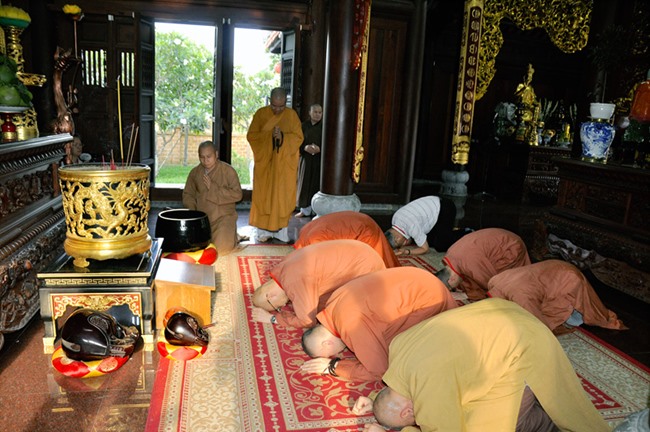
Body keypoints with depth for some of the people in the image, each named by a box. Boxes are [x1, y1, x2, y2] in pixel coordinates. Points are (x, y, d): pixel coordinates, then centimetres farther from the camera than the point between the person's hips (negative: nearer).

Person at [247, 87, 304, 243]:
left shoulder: (292, 115, 2)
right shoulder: (261, 113, -1)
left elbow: (298, 137, -1)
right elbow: (251, 136, -4)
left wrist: (283, 136, -20)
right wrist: (270, 135, -19)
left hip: (284, 162, 1)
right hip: (264, 161, 0)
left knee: (283, 195, 2)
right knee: (264, 194, 0)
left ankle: (281, 229, 10)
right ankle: (264, 230, 8)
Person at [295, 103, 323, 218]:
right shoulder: (304, 126, 4)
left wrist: (319, 149, -20)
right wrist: (305, 147, -16)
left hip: (320, 160, -2)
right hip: (306, 159, 2)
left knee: (318, 185, -2)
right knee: (305, 184, 6)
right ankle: (305, 210, 17)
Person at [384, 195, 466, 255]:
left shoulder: (413, 227, -35)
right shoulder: (395, 218, -11)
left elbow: (425, 249, -21)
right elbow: (408, 240, 3)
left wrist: (406, 251, -33)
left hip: (445, 209, -8)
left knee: (439, 246, -13)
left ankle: (466, 233, 7)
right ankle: (451, 231, 23)